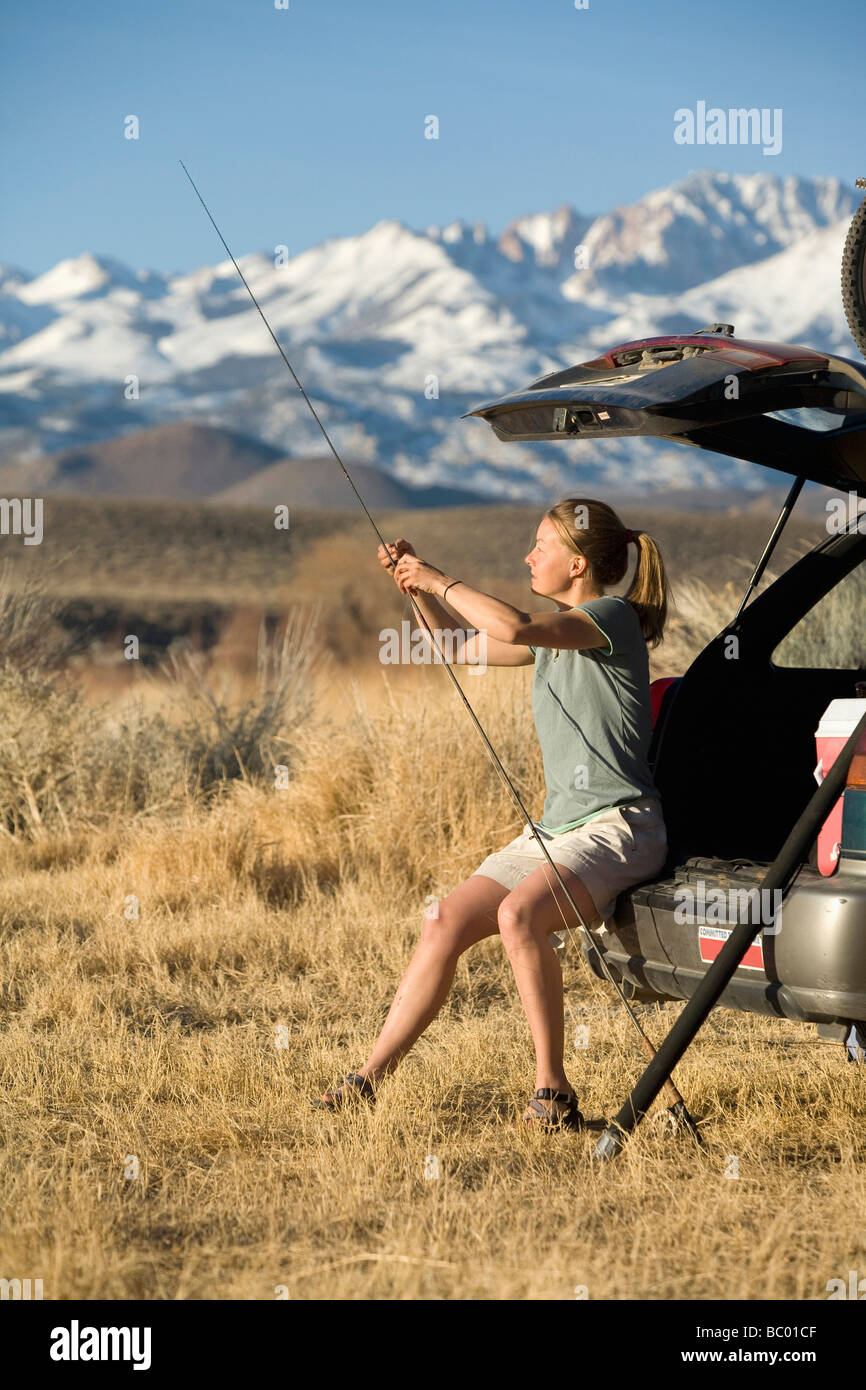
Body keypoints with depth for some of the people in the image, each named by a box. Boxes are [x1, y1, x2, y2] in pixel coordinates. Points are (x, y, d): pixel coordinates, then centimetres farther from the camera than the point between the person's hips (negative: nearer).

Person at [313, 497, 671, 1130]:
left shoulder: (612, 617, -10)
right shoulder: (554, 633, 17)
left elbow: (513, 628, -28)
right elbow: (460, 645, 30)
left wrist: (441, 581, -15)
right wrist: (417, 585, 14)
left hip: (616, 829, -9)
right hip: (553, 829, 9)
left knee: (518, 913, -33)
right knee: (446, 924, -4)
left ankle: (553, 1093, -25)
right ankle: (369, 1080, 1)